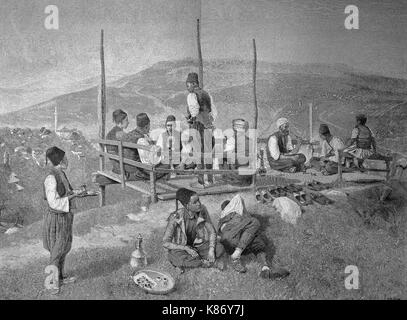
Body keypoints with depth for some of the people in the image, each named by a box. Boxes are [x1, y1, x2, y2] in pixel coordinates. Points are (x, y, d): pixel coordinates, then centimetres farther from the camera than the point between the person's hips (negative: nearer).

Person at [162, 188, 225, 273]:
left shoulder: (202, 210, -15)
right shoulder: (176, 217, -25)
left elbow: (212, 232, -7)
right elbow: (166, 243, -20)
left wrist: (211, 250, -23)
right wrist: (187, 249, -28)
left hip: (197, 245, 4)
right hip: (180, 248, -3)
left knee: (220, 248, -21)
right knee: (178, 260, -39)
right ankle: (212, 263, -18)